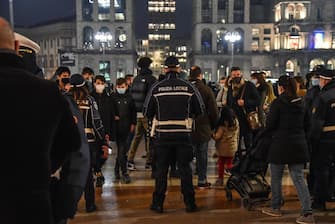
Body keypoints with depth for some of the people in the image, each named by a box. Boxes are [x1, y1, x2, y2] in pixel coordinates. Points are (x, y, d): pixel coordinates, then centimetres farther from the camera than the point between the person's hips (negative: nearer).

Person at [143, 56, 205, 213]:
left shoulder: (156, 88, -5)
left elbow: (147, 112, 1)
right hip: (184, 134, 0)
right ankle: (189, 203, 13)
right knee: (185, 168, 9)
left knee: (161, 169, 9)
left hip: (163, 135, 0)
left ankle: (158, 203, 15)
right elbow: (200, 110, 2)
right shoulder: (189, 87, -3)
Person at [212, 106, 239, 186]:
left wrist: (212, 135, 0)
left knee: (221, 163, 10)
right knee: (229, 163, 18)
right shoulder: (236, 122, -4)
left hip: (223, 148, -5)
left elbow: (217, 136, -18)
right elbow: (237, 134, 6)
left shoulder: (222, 125, -22)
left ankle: (220, 180, 18)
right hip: (232, 147, 5)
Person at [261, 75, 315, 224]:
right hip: (299, 145, 5)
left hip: (280, 145, -5)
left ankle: (275, 208, 22)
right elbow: (307, 124, 12)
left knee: (276, 178, 11)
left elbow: (269, 125, -11)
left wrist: (272, 133, 10)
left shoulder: (277, 103, -11)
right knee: (299, 178, 6)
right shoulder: (301, 103, 7)